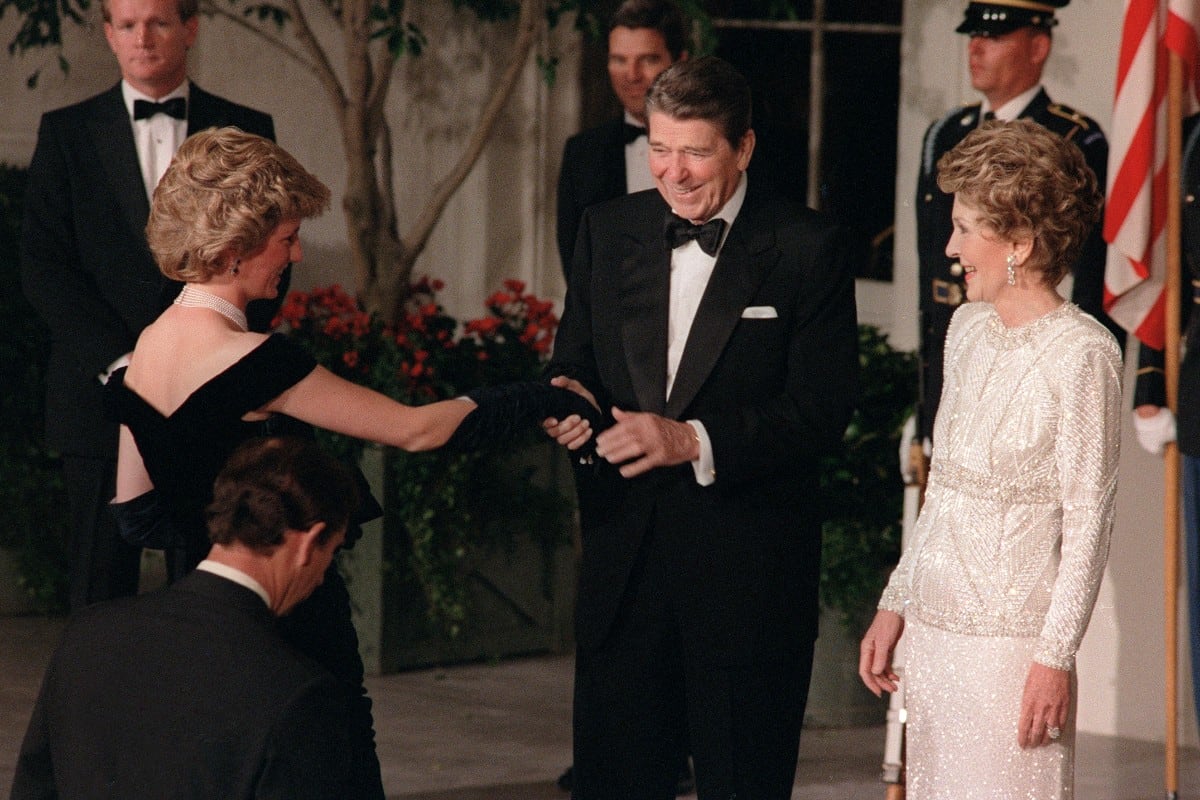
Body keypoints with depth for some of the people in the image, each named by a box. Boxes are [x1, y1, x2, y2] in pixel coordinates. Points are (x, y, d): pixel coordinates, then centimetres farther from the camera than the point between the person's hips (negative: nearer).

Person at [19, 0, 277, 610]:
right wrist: (121, 362, -10)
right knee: (101, 588, 0)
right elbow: (43, 265, 1)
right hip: (104, 394, 0)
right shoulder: (66, 132, 7)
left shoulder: (246, 131, 9)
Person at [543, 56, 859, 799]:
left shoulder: (808, 247, -6)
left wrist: (693, 440, -22)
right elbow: (575, 363, 13)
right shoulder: (608, 231, 8)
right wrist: (570, 398, -11)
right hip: (624, 561, 4)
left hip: (748, 568, -4)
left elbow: (822, 410, -12)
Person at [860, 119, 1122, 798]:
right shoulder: (969, 328, 12)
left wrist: (1056, 656, -15)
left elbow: (1089, 520, -12)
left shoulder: (1082, 353, -11)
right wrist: (895, 605, 16)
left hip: (1013, 639, -7)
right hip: (933, 629, 7)